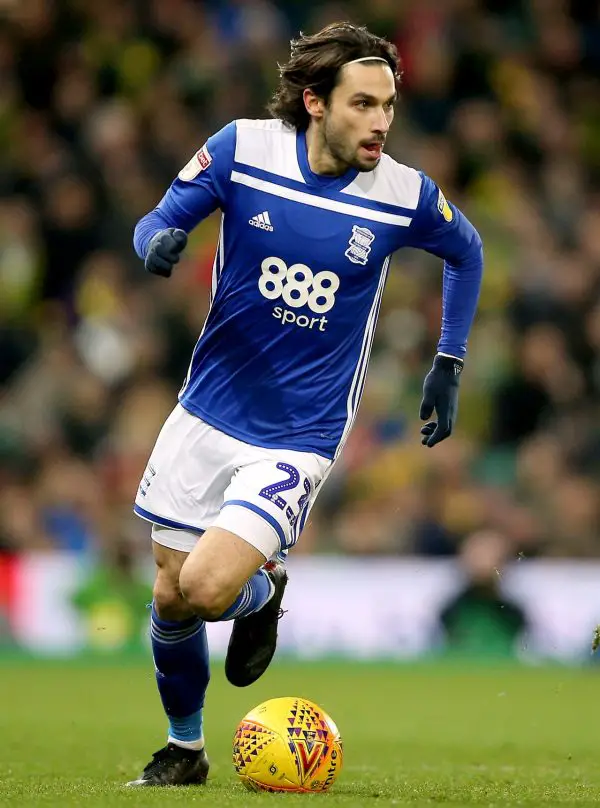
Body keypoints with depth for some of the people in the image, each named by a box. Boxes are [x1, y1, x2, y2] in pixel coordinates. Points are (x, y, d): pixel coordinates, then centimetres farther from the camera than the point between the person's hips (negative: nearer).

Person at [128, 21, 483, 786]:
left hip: (300, 437, -2)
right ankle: (184, 747, 35)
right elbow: (159, 220, -1)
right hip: (208, 414, 2)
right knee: (170, 599, 9)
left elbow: (466, 251, 11)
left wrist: (449, 364, 11)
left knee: (209, 589, -19)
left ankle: (264, 590, 18)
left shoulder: (406, 195, -11)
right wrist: (158, 242, -25)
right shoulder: (243, 148, -12)